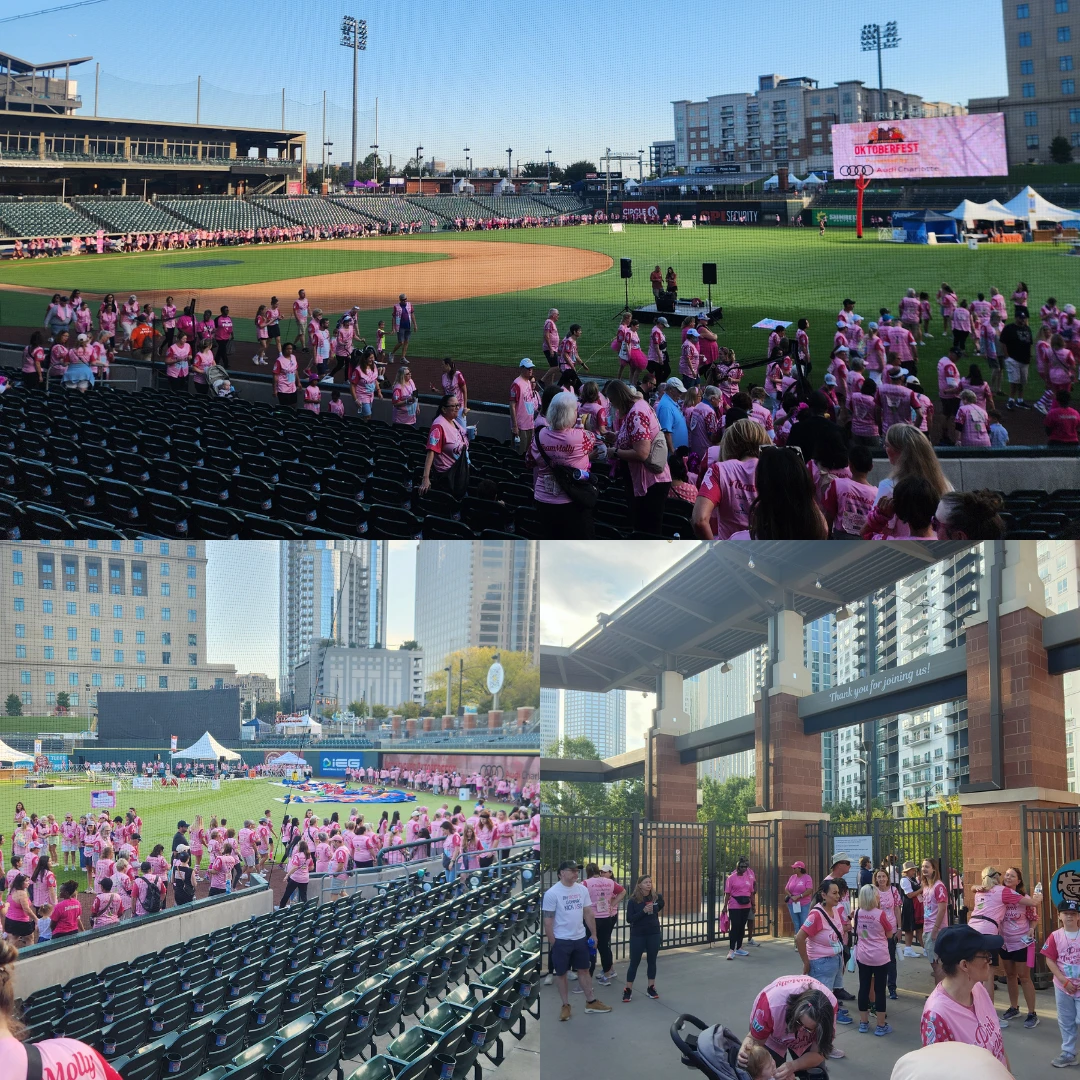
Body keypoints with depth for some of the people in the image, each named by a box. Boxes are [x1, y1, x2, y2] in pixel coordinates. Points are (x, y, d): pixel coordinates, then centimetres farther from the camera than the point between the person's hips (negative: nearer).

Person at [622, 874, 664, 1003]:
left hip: (654, 934, 3)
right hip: (638, 935, -2)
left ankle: (651, 987, 22)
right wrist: (643, 911, -24)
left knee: (652, 961, 11)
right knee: (634, 962, 1)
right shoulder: (633, 900, -11)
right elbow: (629, 919, -16)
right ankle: (628, 990, 7)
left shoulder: (656, 897, -2)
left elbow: (661, 906, 22)